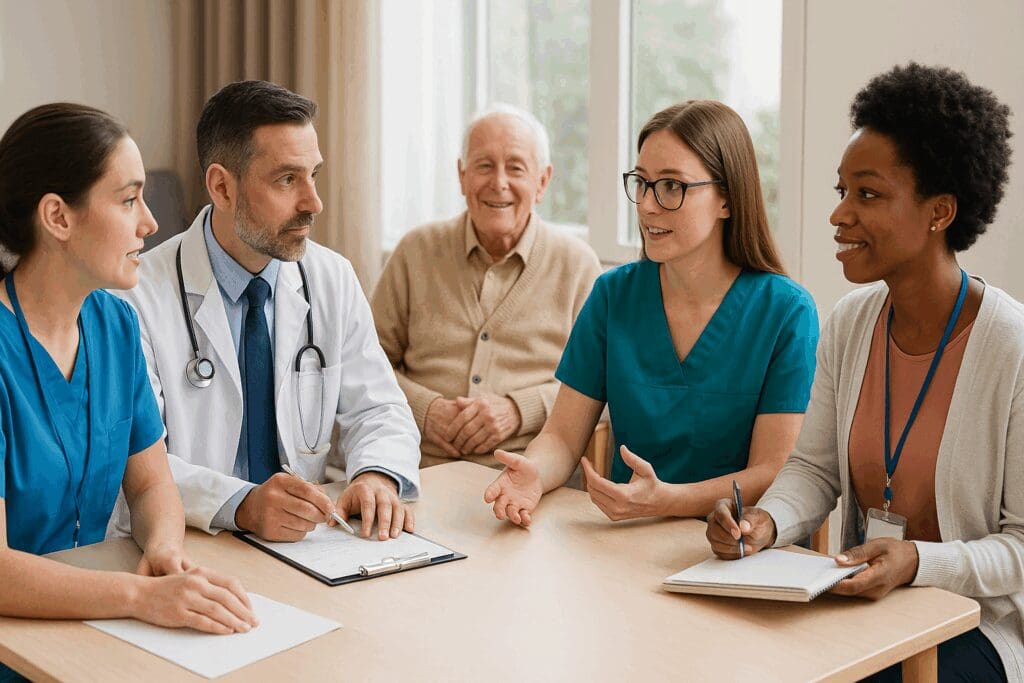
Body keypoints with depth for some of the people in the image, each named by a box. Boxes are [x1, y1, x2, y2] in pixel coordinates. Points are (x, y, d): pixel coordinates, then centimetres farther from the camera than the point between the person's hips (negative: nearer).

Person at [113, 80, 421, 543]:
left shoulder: (334, 279, 5)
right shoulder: (141, 296, -10)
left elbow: (378, 409, 7)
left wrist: (377, 475, -15)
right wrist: (241, 505, -31)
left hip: (305, 540, 2)